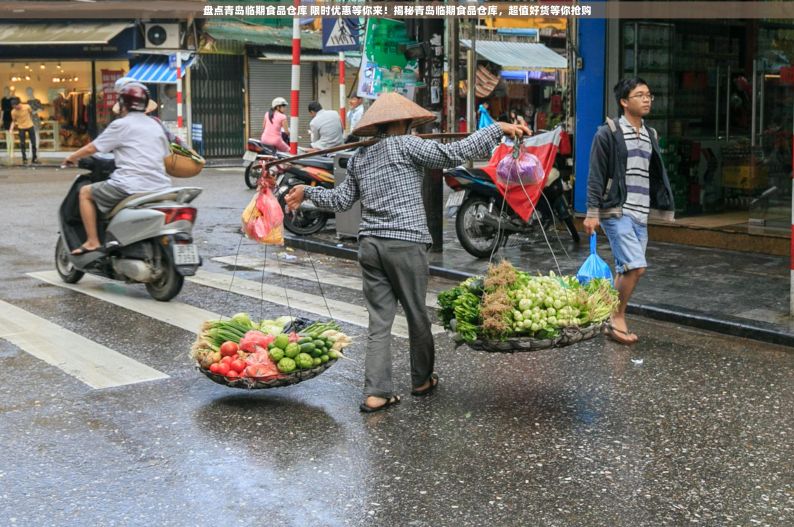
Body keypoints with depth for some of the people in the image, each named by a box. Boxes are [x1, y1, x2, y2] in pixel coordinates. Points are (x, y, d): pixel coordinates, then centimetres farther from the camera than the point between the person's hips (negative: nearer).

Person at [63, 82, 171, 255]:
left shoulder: (121, 125, -1)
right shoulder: (156, 126, 17)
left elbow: (92, 148, 2)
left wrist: (72, 157, 21)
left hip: (132, 186, -6)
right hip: (160, 186, 6)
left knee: (85, 192, 11)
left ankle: (92, 242, 4)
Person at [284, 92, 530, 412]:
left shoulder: (359, 158, 15)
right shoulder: (404, 145, -4)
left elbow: (341, 200, 21)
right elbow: (453, 154, -12)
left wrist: (307, 192, 38)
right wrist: (498, 129, -8)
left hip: (370, 244, 6)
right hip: (405, 243, -6)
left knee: (379, 320, 6)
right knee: (417, 315, 11)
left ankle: (376, 392, 1)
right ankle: (422, 380, 26)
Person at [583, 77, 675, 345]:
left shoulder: (650, 136, 16)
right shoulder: (608, 133, -5)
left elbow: (655, 176, 19)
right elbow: (596, 176, -9)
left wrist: (663, 209, 14)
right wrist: (592, 212, -14)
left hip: (641, 215, 7)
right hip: (617, 212, -7)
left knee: (626, 270, 9)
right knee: (636, 266, -15)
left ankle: (614, 322, 19)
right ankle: (618, 318, 0)